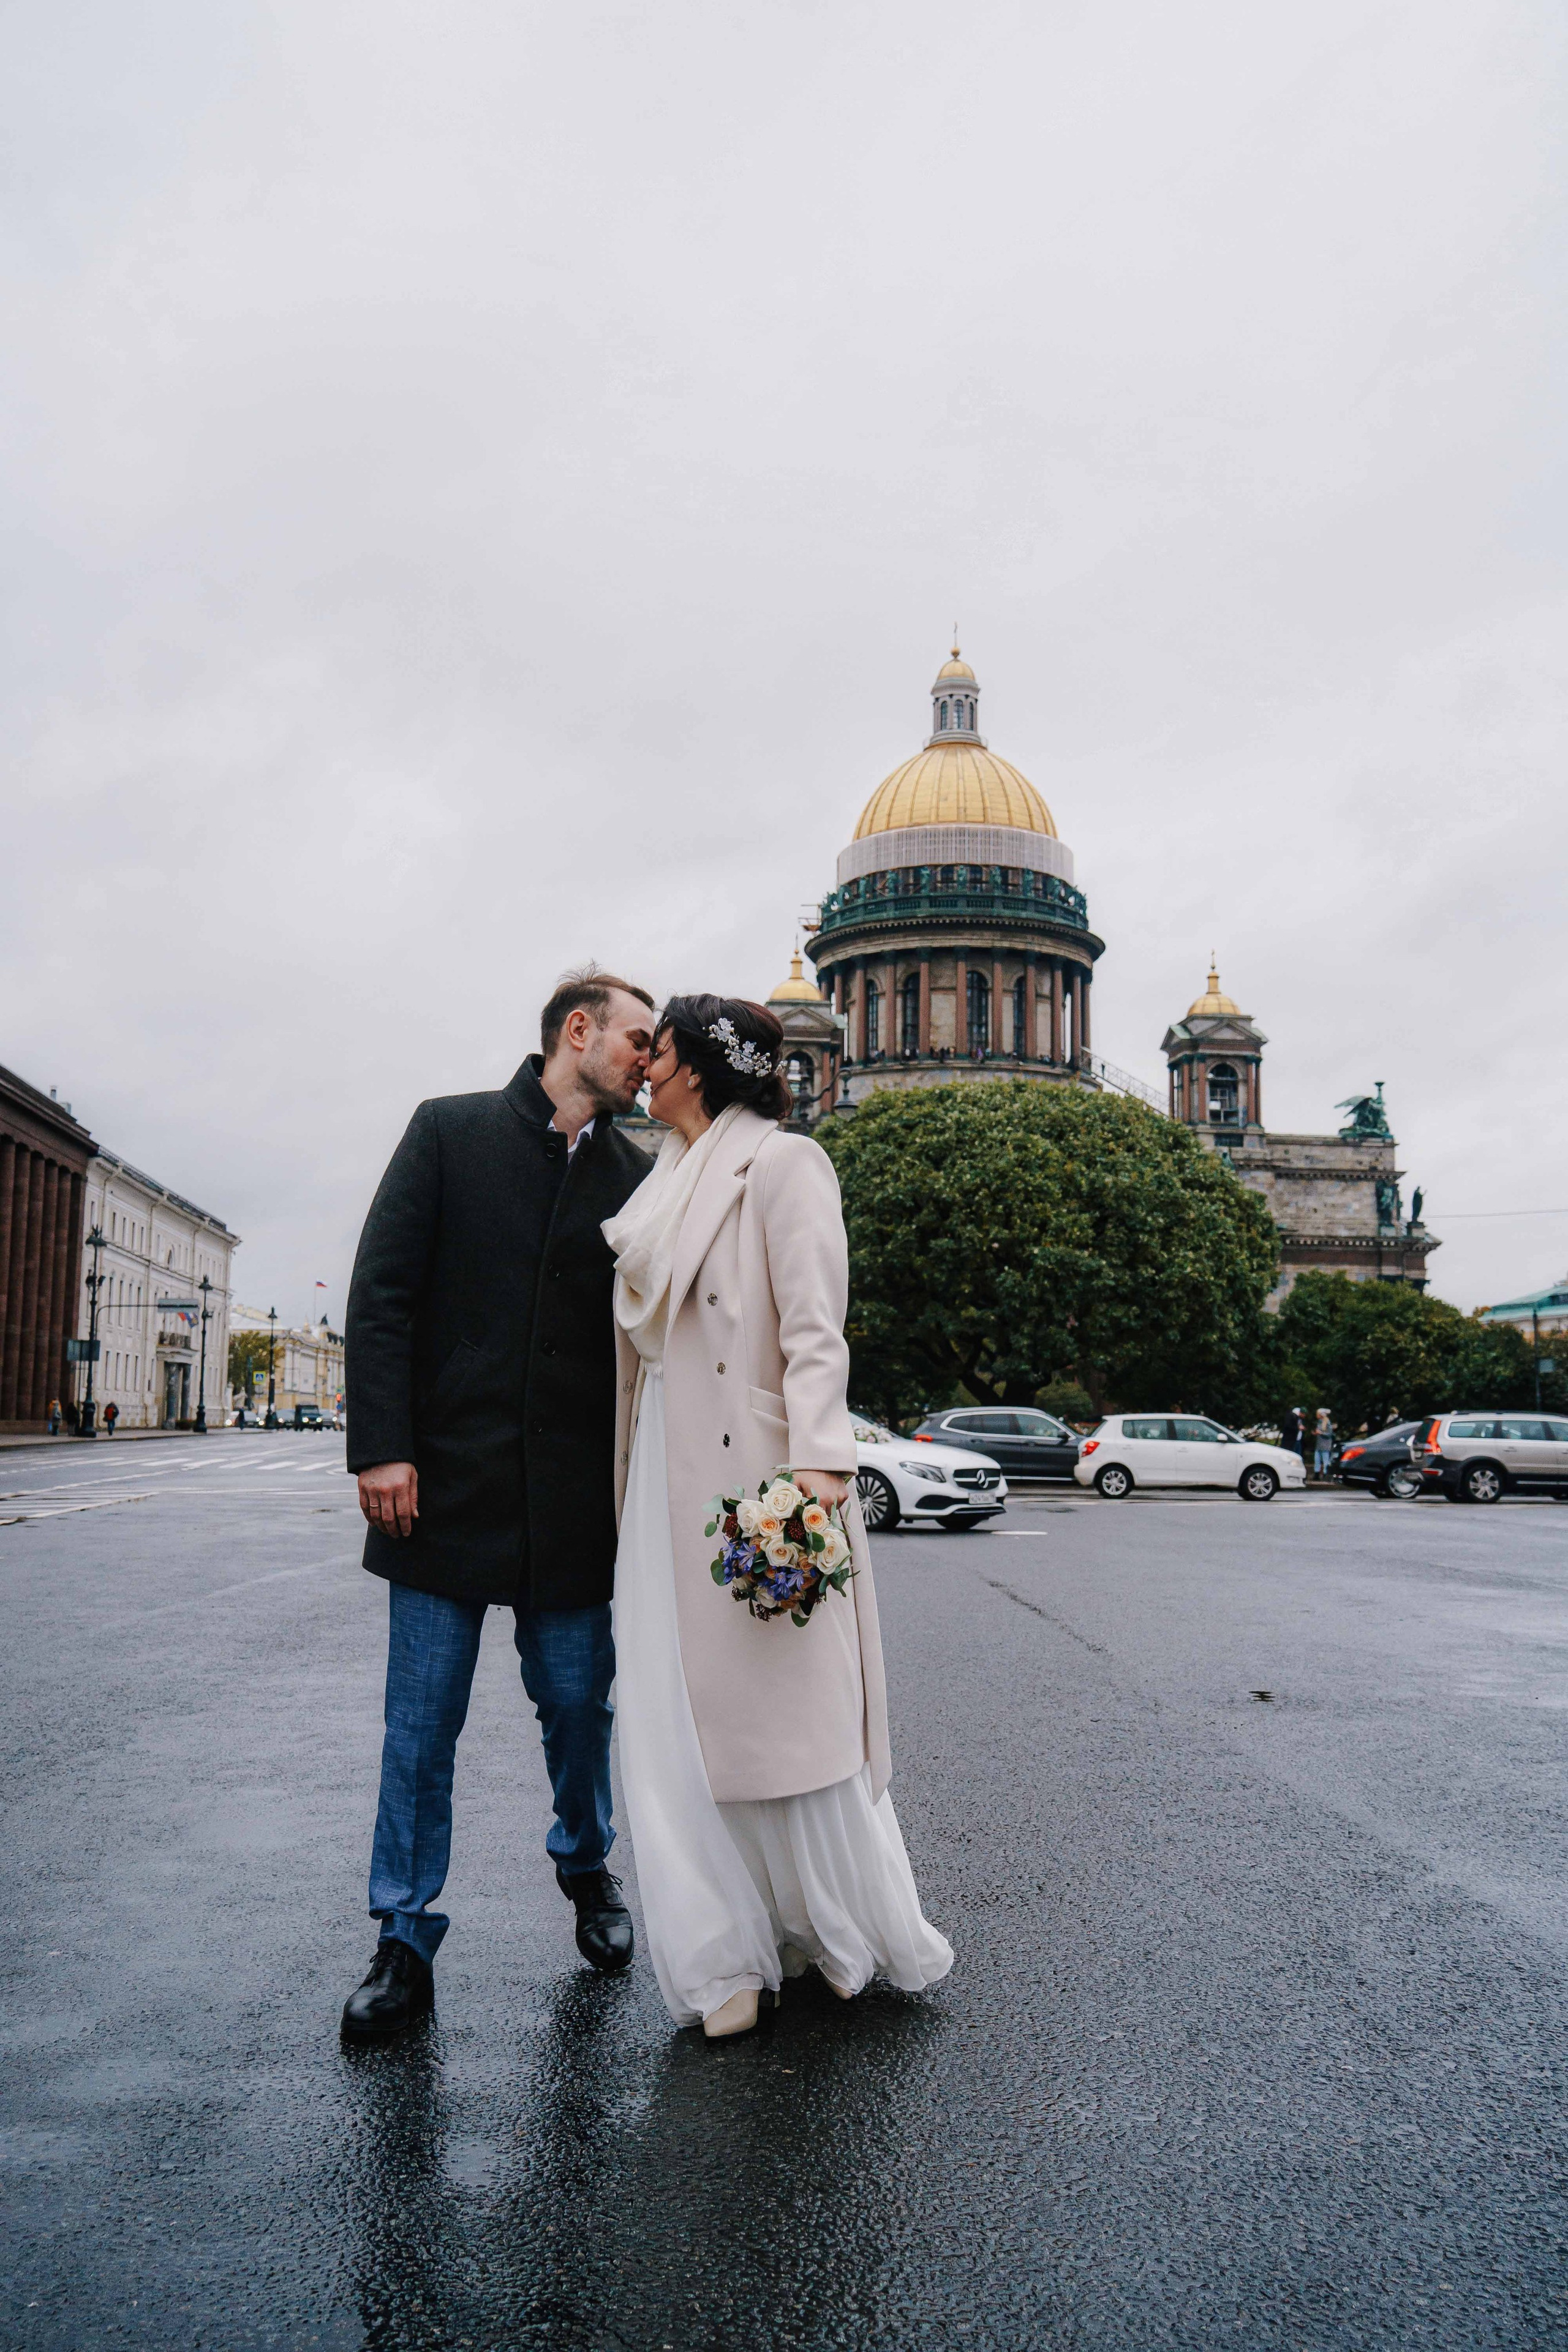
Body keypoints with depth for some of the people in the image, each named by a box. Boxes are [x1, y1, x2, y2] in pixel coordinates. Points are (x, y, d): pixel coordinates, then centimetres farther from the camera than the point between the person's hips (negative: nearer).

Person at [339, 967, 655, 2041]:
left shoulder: (637, 1177, 8)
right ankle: (406, 1946, 19)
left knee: (579, 1704, 10)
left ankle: (587, 1868, 37)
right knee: (421, 1724, 5)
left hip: (574, 1497, 2)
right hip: (445, 1480, -2)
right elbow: (382, 1295, -2)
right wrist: (383, 1447, -10)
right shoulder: (451, 1131, 2)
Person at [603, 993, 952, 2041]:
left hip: (751, 1471, -8)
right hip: (669, 1480, 8)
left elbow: (815, 1328, -15)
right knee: (676, 1722, 6)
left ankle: (861, 1936, 19)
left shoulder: (780, 1163, -6)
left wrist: (819, 1460, -26)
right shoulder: (672, 1179, 18)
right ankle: (729, 1961, 16)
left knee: (783, 1710, -1)